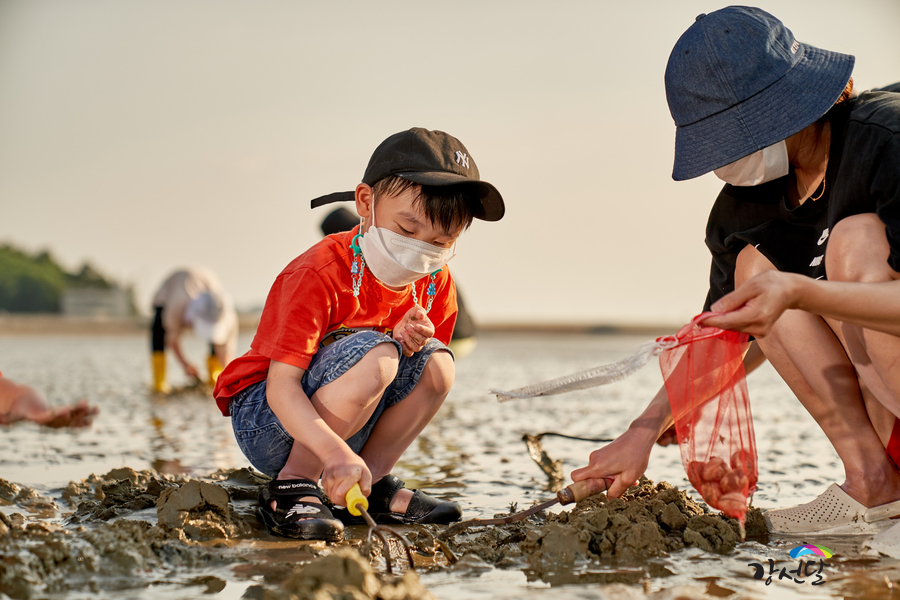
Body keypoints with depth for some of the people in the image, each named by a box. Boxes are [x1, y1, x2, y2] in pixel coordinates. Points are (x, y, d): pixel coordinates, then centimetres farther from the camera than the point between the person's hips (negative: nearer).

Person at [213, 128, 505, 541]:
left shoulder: (436, 285, -1)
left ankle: (373, 486, -3)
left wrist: (408, 344, -18)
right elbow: (281, 387, -29)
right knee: (372, 354, -31)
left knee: (436, 363, -12)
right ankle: (291, 488, -20)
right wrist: (336, 451, -45)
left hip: (349, 426, 7)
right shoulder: (319, 274, -23)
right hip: (263, 422, -7)